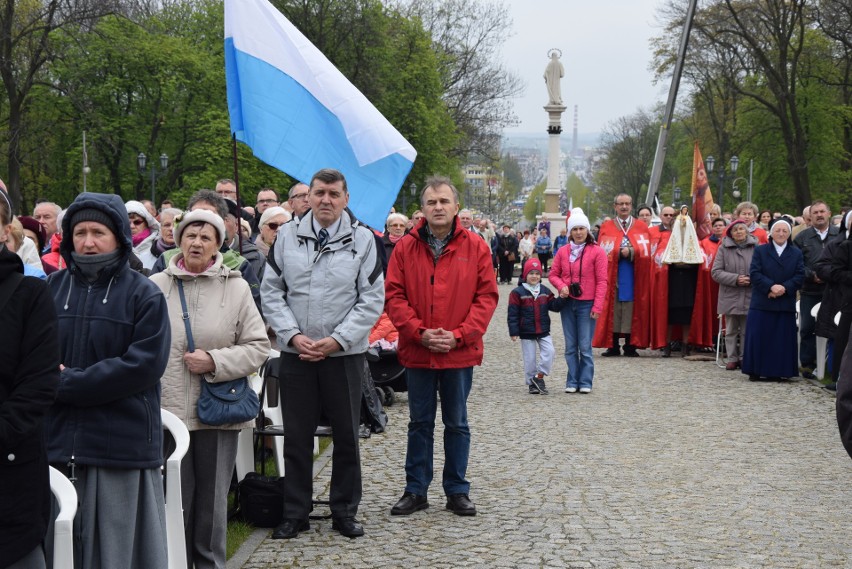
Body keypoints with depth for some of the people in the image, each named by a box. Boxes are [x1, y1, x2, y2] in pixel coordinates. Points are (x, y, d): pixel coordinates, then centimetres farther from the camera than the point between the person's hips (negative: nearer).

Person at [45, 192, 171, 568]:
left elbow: (145, 364, -11)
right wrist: (53, 378, -14)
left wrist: (66, 382, -13)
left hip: (122, 449, -3)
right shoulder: (50, 289, 10)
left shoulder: (144, 295, 0)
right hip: (56, 443, 3)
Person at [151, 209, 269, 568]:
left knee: (212, 501, 11)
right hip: (168, 410, 0)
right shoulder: (156, 287, 2)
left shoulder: (236, 288, 2)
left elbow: (258, 347, 1)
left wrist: (214, 362, -12)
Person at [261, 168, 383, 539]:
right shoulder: (287, 236, 3)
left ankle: (344, 511, 20)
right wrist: (293, 335, -8)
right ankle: (295, 512, 19)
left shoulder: (362, 239, -1)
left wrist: (336, 340, -12)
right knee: (297, 436, 7)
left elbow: (372, 299, -3)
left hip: (345, 354, -1)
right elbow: (271, 291, 4)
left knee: (346, 435, 7)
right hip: (295, 353, 1)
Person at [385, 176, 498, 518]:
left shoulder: (475, 247, -1)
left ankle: (457, 491, 20)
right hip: (417, 352, 1)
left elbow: (487, 296, -3)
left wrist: (459, 335, -12)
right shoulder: (405, 248, 1)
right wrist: (420, 333, -13)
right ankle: (416, 490, 20)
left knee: (457, 423, 10)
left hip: (460, 353, -1)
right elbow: (394, 297, -2)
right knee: (420, 422, 11)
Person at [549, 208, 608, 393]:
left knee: (585, 346, -3)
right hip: (567, 303, 3)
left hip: (587, 304, -3)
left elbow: (602, 281, -5)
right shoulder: (563, 251, 6)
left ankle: (586, 382, 6)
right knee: (570, 346, 7)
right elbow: (553, 274, 13)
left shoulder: (597, 252, -4)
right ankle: (572, 382, 14)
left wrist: (597, 306, -10)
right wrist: (561, 286, -9)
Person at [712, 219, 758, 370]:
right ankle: (731, 358, 14)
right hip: (730, 296, 0)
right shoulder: (723, 248, 2)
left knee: (747, 331, 6)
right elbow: (716, 272, -3)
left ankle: (744, 359, 15)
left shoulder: (755, 247, 1)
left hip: (750, 297, 0)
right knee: (731, 330, 7)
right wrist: (735, 279, -13)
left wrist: (752, 279, -17)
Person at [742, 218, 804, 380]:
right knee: (758, 337, -2)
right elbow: (754, 274, -5)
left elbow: (800, 276, 0)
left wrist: (784, 288, -16)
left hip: (786, 304, 1)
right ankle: (755, 371, 5)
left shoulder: (796, 254, 9)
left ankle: (776, 371, 9)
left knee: (782, 340, 1)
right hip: (761, 304, -1)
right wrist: (771, 286, -18)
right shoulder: (760, 251, 5)